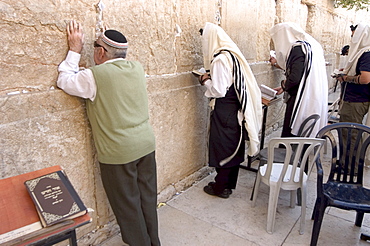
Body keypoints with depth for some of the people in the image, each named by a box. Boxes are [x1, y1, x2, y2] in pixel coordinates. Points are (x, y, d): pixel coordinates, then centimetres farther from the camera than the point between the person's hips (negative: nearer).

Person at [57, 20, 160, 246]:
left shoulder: (95, 76, -15)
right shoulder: (137, 68, 1)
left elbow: (65, 81, 2)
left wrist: (75, 50, 7)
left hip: (118, 153, -6)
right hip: (146, 145, 6)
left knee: (128, 204, 12)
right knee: (148, 197, 19)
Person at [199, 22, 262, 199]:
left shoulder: (220, 59, -19)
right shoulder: (233, 53, 8)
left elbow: (218, 91, -22)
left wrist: (206, 81, -4)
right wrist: (212, 78, 9)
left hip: (224, 111, -9)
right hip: (237, 108, 9)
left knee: (222, 146, 5)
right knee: (234, 146, 16)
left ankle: (221, 187, 21)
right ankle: (230, 183, 32)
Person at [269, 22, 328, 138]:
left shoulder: (298, 48, -15)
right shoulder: (311, 44, 14)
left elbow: (295, 77, -22)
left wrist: (284, 85, -2)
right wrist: (277, 64, 34)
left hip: (302, 100, -9)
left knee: (289, 135, -2)